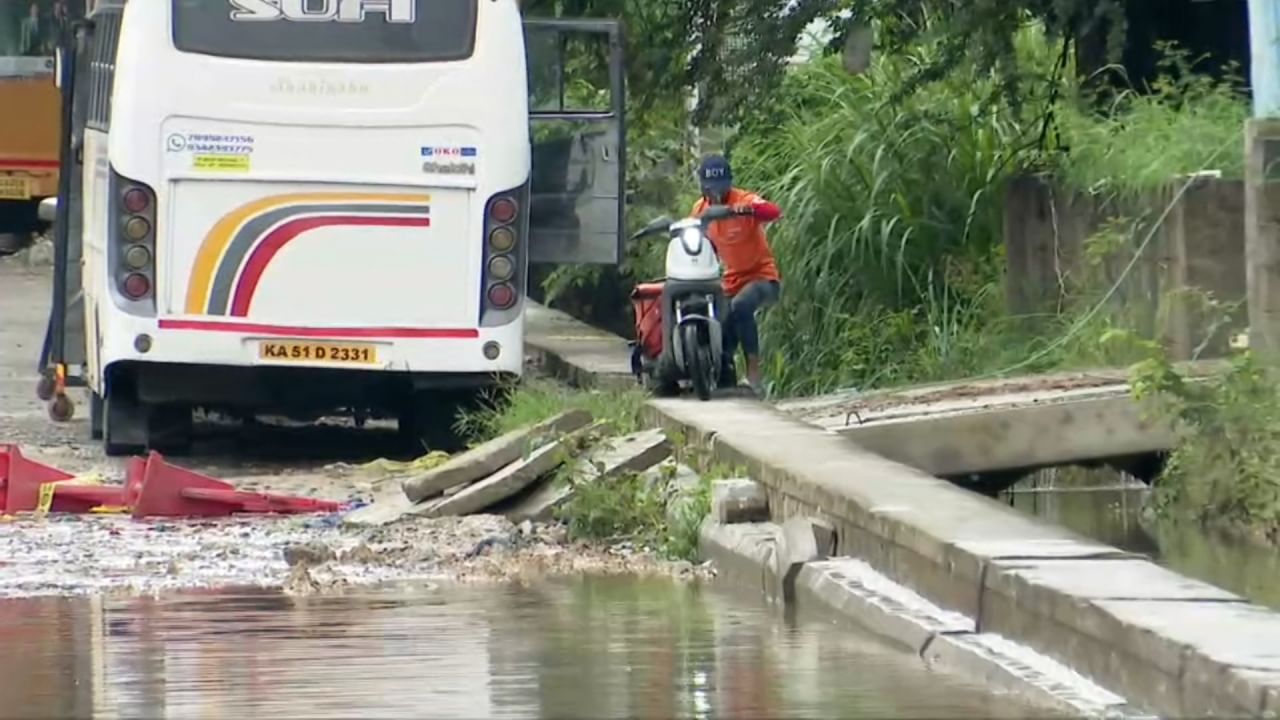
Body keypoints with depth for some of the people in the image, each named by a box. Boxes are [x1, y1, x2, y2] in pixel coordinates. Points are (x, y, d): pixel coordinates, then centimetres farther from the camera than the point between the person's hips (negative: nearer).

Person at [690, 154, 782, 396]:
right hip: (731, 283, 7)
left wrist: (749, 210, -56)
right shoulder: (701, 209, 3)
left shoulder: (744, 201, -16)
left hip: (762, 277, -7)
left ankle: (754, 372, -33)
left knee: (740, 307, -37)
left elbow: (774, 212, -36)